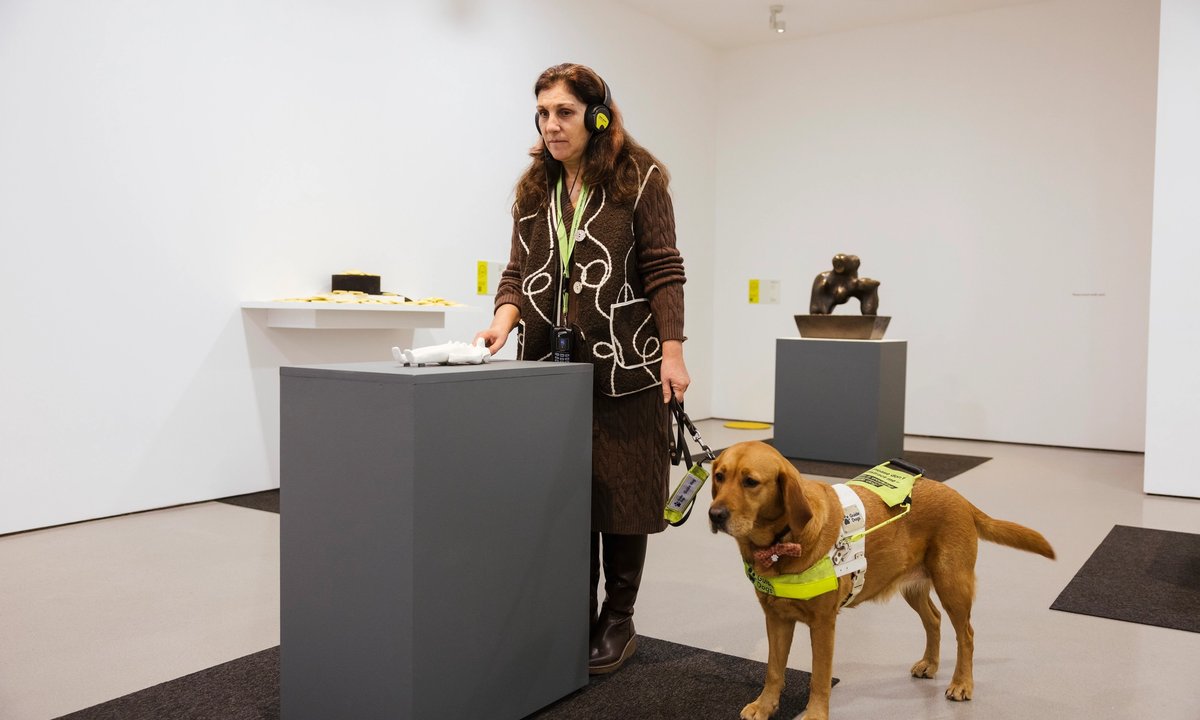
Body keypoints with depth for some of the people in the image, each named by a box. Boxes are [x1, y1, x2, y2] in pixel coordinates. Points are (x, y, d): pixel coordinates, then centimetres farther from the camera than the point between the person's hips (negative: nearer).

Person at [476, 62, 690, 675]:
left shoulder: (638, 178, -1)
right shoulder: (534, 189, 13)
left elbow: (663, 272, -5)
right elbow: (518, 273, 12)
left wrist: (672, 353, -11)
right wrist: (503, 321, -8)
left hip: (624, 369, -4)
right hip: (552, 366, 4)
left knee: (621, 493, 4)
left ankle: (617, 622, 20)